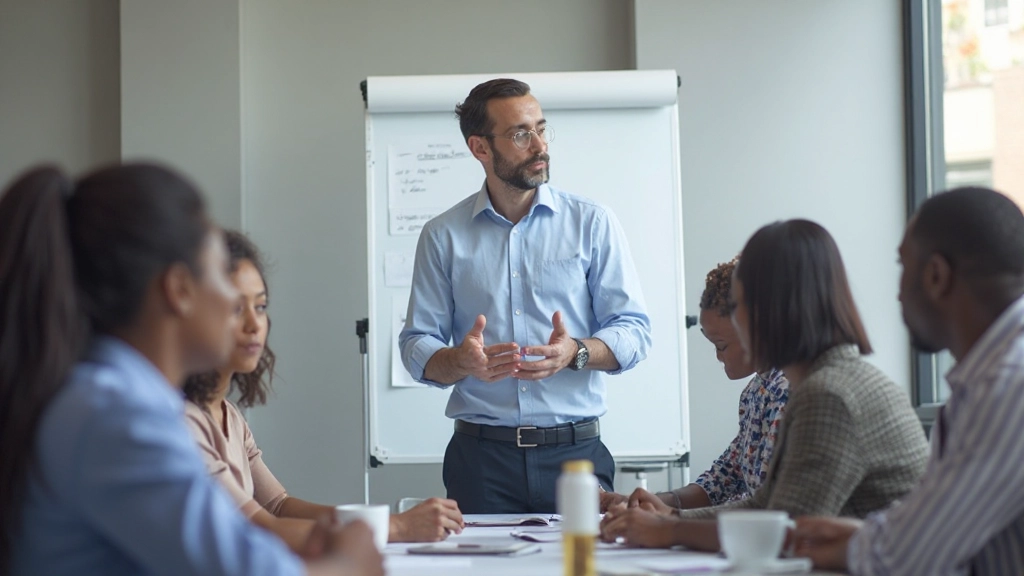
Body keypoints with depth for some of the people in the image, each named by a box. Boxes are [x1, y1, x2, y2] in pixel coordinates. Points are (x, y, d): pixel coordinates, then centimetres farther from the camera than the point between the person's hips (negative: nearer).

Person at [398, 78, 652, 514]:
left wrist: (576, 353, -18)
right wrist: (461, 361, -15)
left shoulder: (592, 223, 6)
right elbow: (416, 346, 6)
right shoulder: (443, 237, 8)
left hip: (574, 451, 0)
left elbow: (634, 331, 2)